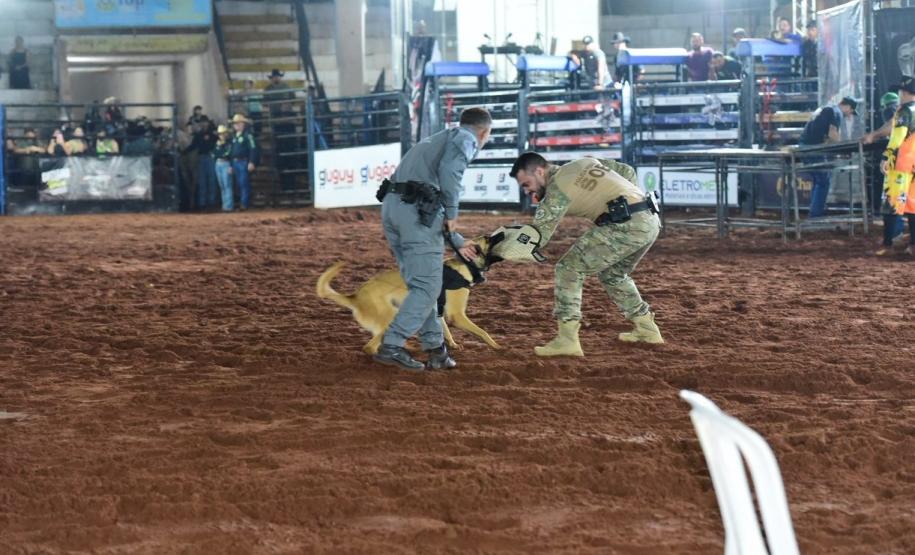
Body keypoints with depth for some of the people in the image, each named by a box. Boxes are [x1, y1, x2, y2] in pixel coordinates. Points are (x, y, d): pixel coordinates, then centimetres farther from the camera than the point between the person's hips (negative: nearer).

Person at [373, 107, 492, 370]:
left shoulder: (436, 140, 33)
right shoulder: (465, 138, 6)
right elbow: (449, 170, -17)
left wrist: (457, 242, 42)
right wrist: (452, 213, -6)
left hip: (391, 205, 8)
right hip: (418, 210, -8)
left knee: (419, 283, 14)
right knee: (427, 286, -4)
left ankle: (435, 348, 17)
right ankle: (391, 346, -12)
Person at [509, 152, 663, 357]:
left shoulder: (556, 189, -1)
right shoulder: (585, 163, 21)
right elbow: (628, 171, 24)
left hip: (626, 225, -9)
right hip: (651, 220, 9)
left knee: (568, 268, -2)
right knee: (613, 273, 30)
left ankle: (567, 340, -7)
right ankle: (647, 329, 35)